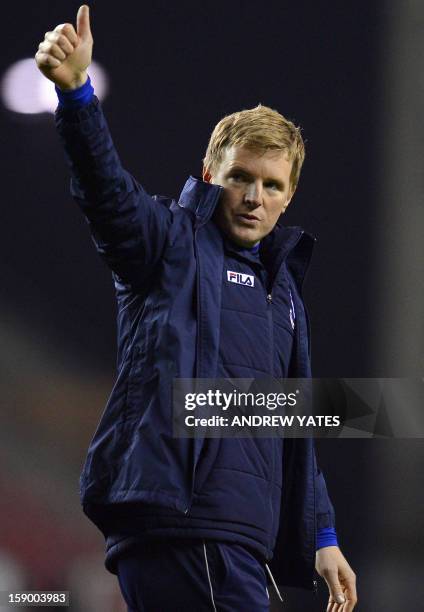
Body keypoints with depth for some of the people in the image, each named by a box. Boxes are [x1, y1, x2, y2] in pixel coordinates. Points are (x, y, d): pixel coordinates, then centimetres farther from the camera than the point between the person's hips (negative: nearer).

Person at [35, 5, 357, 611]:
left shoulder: (283, 289, 25)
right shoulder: (175, 244, 4)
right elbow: (110, 191, -16)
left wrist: (321, 537, 25)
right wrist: (75, 91, -34)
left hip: (240, 542, 8)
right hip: (181, 531, -8)